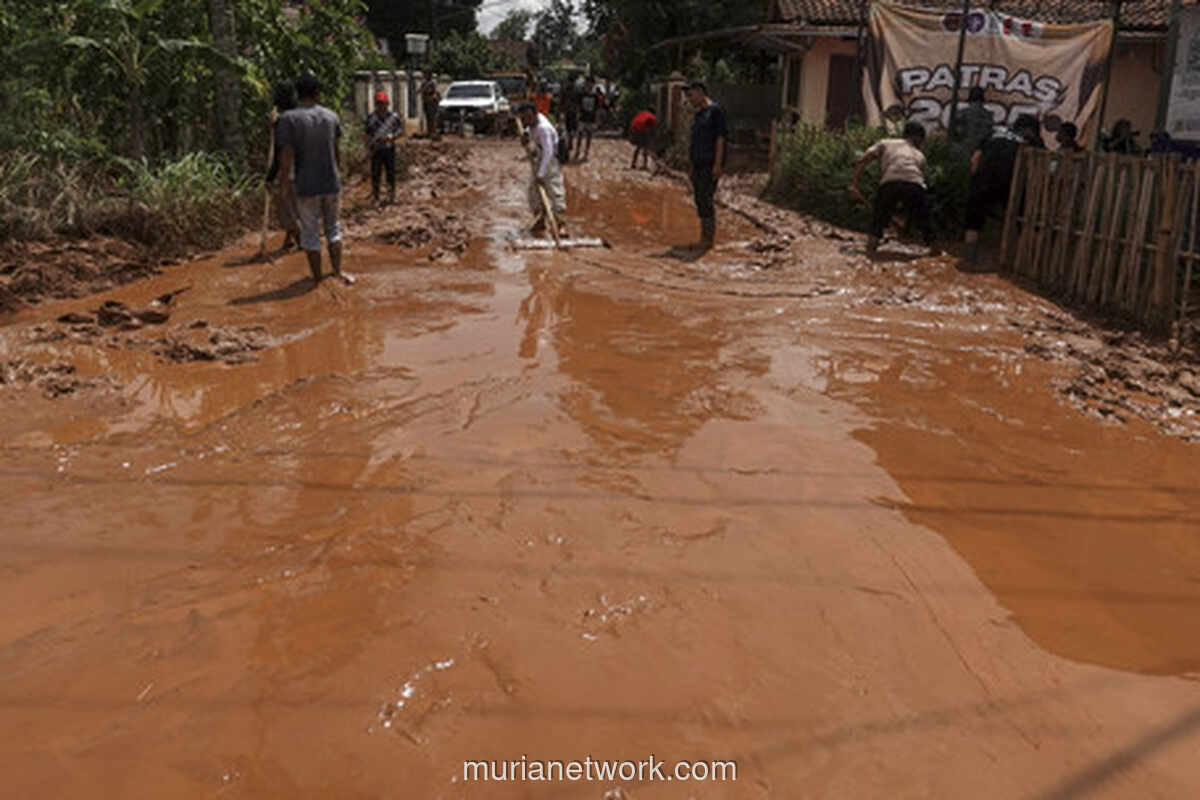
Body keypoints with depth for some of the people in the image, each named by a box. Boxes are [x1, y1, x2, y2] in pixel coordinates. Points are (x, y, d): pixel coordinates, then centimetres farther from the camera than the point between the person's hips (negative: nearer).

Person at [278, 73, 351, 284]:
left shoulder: (289, 118, -9)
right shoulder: (331, 116, 2)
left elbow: (287, 155, -13)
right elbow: (335, 150, 9)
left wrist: (284, 180, -2)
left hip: (306, 187, -3)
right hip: (332, 183, 3)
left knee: (310, 233, 7)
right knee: (333, 228, 17)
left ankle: (317, 279, 13)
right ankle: (337, 272, 14)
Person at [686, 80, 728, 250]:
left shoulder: (715, 110, -8)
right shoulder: (698, 114, 18)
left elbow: (721, 137, -13)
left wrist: (718, 164, -19)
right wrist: (693, 166, 18)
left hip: (711, 164, -9)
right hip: (698, 164, 9)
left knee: (705, 200, -13)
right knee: (699, 200, 7)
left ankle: (709, 239, -8)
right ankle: (704, 238, 13)